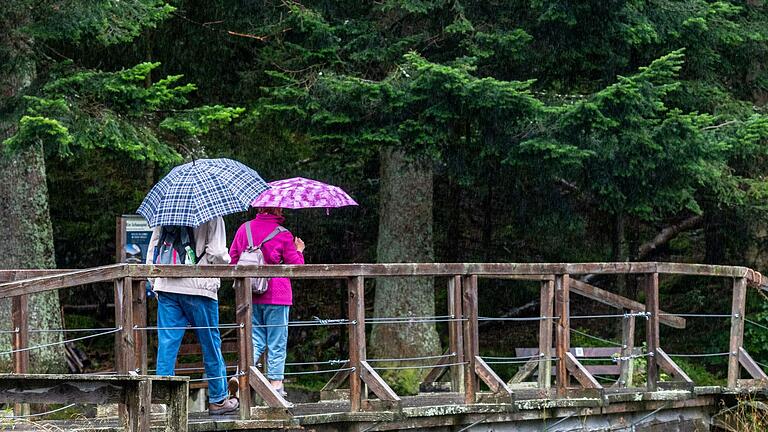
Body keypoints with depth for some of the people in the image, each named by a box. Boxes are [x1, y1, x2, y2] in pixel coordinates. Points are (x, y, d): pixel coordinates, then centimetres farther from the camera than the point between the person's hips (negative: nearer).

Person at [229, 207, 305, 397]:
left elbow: (232, 260, 9)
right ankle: (276, 383, 5)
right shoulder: (283, 235, -9)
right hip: (276, 296, -4)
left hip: (250, 296, 4)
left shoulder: (244, 229, 2)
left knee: (256, 340, 11)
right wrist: (299, 251, 16)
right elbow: (296, 266, -3)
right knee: (277, 342, 5)